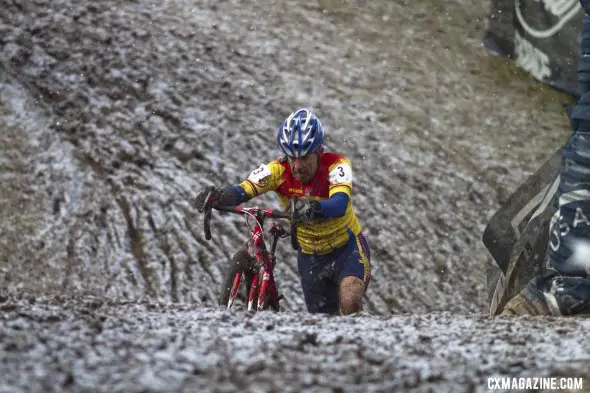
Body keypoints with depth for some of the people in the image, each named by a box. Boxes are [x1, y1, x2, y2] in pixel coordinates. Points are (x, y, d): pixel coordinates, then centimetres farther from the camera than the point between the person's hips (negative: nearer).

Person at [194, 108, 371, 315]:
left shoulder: (336, 165, -24)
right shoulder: (279, 170, -17)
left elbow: (340, 203, -43)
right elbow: (242, 191, -30)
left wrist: (314, 207, -65)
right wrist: (217, 197, -52)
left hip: (347, 249, -3)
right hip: (310, 257, 4)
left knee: (350, 303, -30)